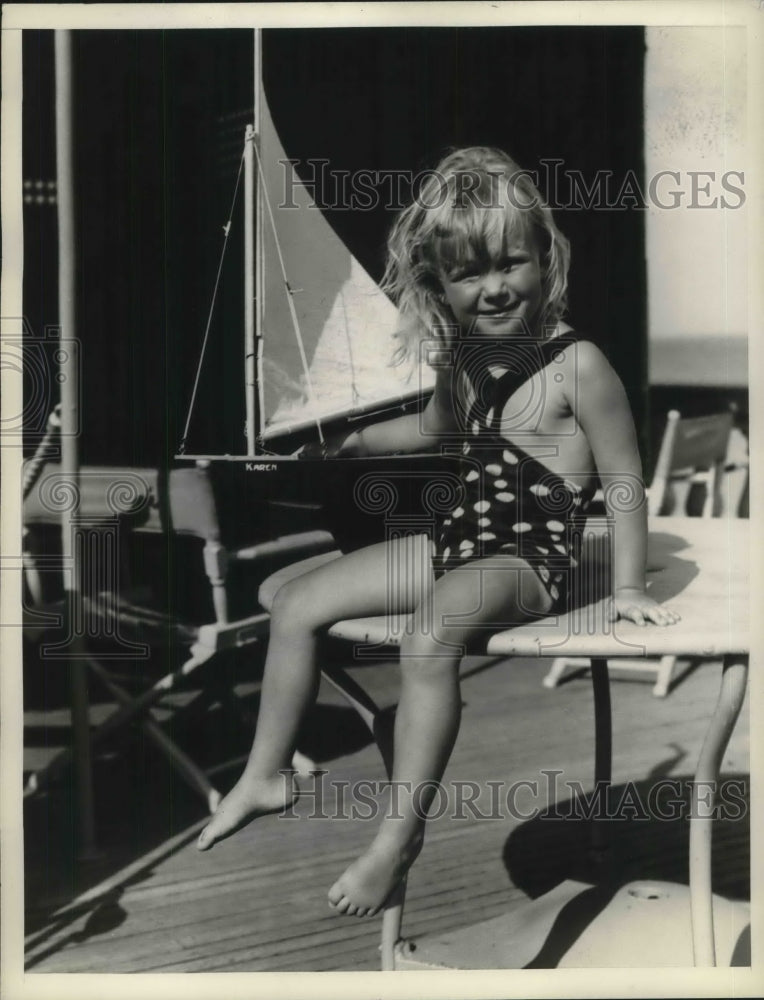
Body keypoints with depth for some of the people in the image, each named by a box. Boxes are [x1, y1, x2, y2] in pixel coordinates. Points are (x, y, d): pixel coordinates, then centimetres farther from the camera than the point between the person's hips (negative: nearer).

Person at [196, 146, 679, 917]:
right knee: (297, 604, 2)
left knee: (430, 635, -37)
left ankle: (400, 832, -25)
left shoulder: (577, 365, -13)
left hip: (530, 558, -8)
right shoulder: (460, 361, 8)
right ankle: (266, 775, 12)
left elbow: (623, 481, -8)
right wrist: (351, 440, 24)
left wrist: (627, 585, -9)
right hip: (457, 541, 8)